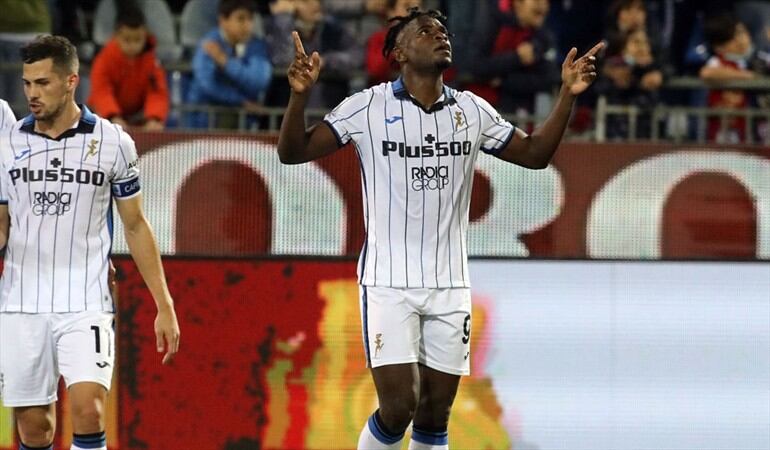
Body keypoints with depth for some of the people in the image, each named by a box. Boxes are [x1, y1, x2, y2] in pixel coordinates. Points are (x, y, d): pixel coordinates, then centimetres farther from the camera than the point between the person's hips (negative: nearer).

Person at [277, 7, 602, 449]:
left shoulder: (472, 111, 7)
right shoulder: (369, 106, -5)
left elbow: (535, 153, 16)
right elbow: (293, 152, -7)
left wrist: (568, 95, 5)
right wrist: (300, 95, -25)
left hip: (450, 286, 4)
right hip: (388, 283, -4)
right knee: (400, 406, -14)